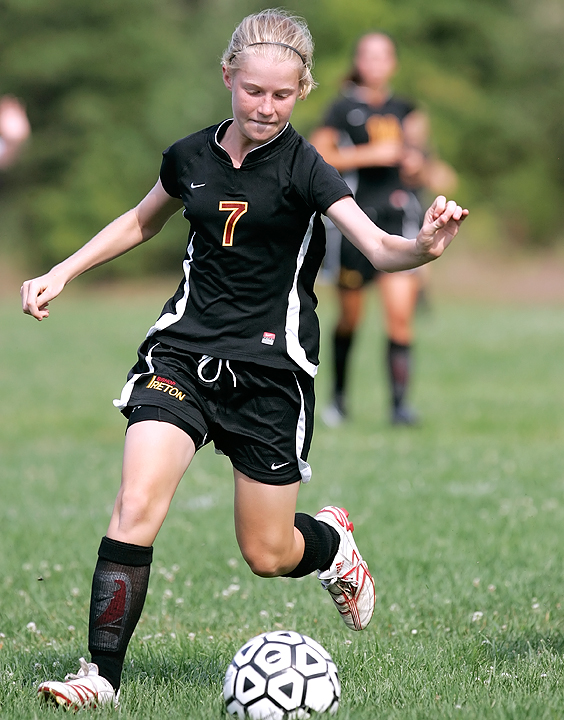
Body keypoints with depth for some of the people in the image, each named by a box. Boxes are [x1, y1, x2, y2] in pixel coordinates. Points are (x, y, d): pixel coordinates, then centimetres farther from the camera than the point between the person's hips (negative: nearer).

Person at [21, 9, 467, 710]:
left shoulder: (303, 170, -11)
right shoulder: (191, 157, 2)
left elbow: (379, 249, -25)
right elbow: (143, 221, 25)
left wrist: (424, 247, -47)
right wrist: (61, 273, 20)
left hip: (270, 365, -2)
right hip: (183, 350, 2)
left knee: (267, 555, 6)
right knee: (136, 507, -20)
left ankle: (333, 542, 42)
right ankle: (101, 676, -15)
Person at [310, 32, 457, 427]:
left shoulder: (405, 111, 12)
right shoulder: (345, 109, -1)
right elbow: (317, 155, -10)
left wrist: (425, 171, 0)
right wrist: (371, 154, -16)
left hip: (398, 216, 2)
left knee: (400, 313, -11)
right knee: (350, 317, 7)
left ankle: (400, 402, -11)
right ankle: (340, 395, 27)